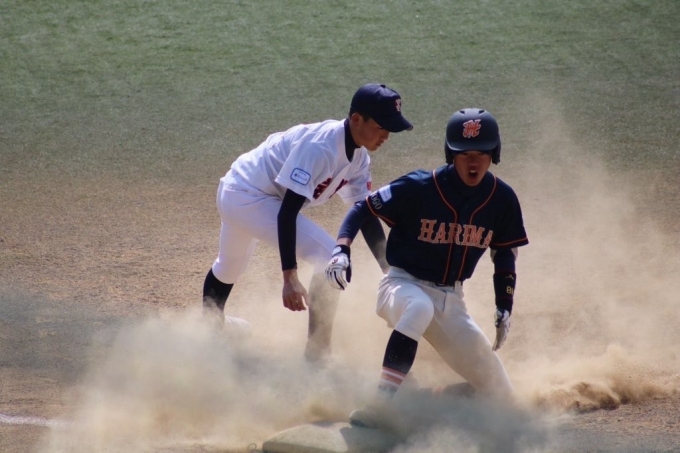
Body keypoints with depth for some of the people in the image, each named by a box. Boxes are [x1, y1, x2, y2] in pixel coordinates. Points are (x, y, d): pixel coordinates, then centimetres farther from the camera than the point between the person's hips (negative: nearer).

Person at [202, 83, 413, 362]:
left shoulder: (359, 157, -2)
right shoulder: (319, 147, -30)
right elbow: (287, 211, -32)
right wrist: (289, 278, -36)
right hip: (246, 195, -9)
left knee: (230, 266, 34)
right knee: (332, 260, -18)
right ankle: (316, 354, -9)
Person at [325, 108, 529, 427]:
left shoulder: (502, 200, -5)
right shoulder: (419, 188, -17)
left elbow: (505, 253, 9)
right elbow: (363, 208, -11)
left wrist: (505, 306, 3)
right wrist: (341, 250, -26)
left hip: (450, 300, 4)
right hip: (404, 285, -4)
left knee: (500, 399, -1)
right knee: (419, 308, -44)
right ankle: (379, 407, -42)